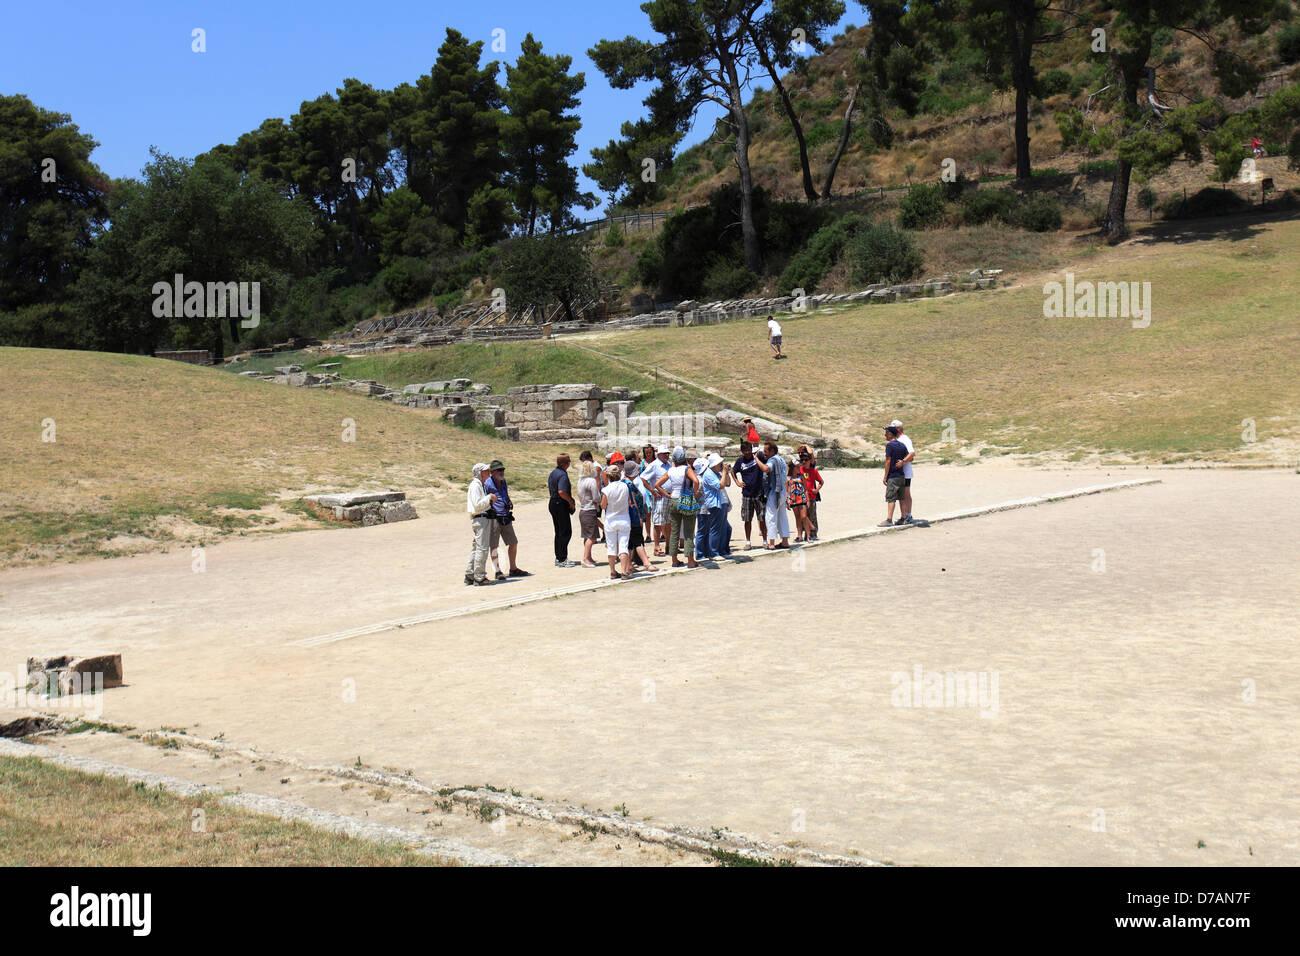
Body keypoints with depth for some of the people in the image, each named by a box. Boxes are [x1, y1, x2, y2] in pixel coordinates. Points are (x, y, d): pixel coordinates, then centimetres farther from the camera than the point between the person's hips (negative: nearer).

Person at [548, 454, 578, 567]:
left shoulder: (553, 473, 13)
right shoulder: (563, 475, -18)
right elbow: (562, 492, -28)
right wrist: (571, 501, -15)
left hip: (553, 503, 10)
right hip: (561, 505, -10)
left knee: (558, 532, 15)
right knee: (566, 532, -4)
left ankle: (558, 558, 20)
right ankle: (562, 559, -4)